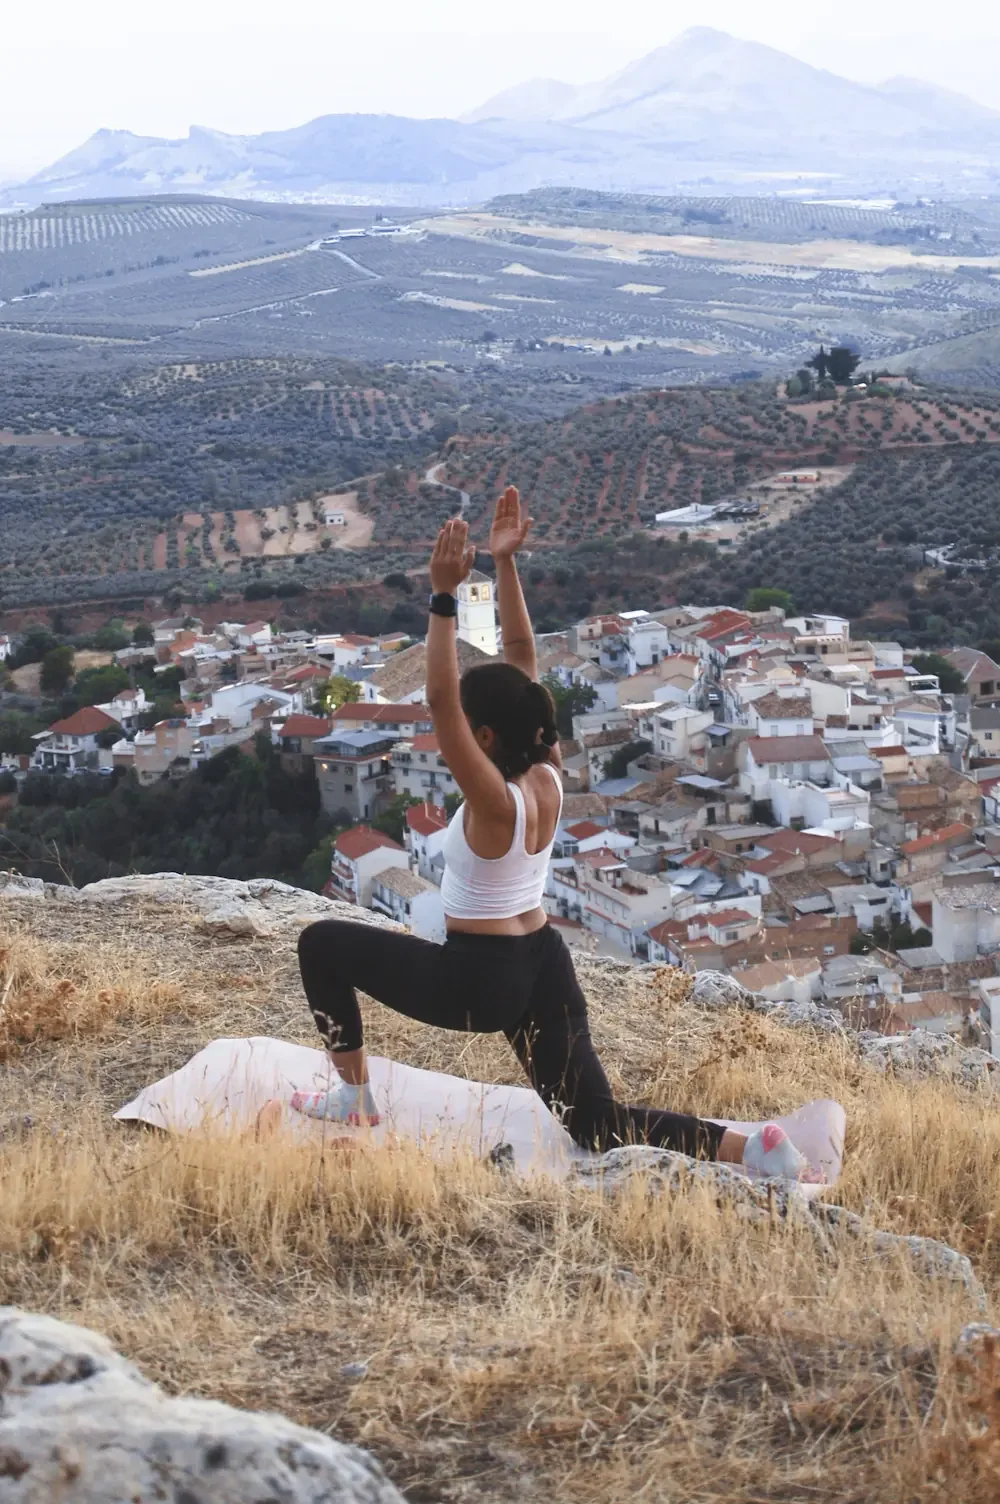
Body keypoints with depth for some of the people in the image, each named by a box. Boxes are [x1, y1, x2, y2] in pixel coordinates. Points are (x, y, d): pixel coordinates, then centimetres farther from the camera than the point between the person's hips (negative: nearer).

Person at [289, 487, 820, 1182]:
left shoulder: (495, 802, -22)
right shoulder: (547, 776, -3)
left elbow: (439, 699, -33)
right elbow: (521, 653, 1)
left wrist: (444, 597, -36)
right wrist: (505, 563, -2)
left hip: (478, 980, -7)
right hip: (546, 966, 7)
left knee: (321, 943, 10)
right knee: (598, 1125, 9)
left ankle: (354, 1097, 17)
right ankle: (750, 1149, -11)